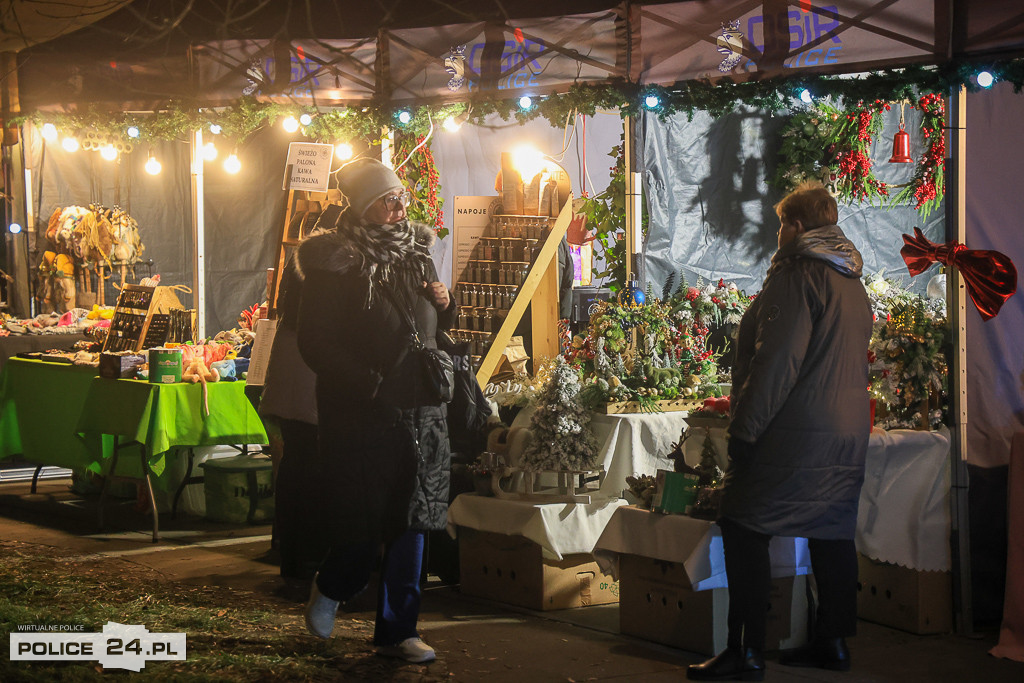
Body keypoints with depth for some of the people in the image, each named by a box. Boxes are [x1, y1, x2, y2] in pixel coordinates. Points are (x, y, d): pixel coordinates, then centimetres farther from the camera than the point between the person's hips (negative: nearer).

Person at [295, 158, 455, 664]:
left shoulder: (417, 253, 12)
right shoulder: (336, 262, -8)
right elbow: (315, 342, -11)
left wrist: (444, 304, 1)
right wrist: (366, 383, -19)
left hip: (420, 408, 6)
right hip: (362, 413, -6)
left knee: (410, 521, 6)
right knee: (363, 524, -1)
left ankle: (397, 631, 16)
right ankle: (330, 589, 31)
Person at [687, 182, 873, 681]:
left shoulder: (798, 274, -11)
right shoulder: (852, 283, 16)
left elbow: (778, 360, -18)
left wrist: (745, 428, -16)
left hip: (795, 432, -9)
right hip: (847, 432, 9)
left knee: (744, 532, -6)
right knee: (831, 533, 13)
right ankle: (833, 642, 17)